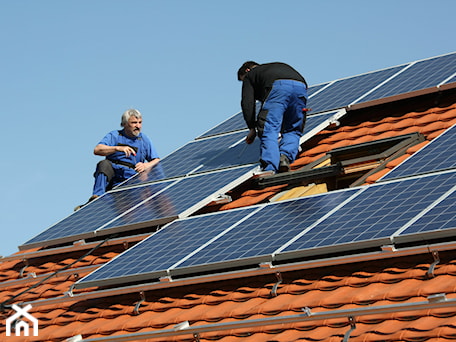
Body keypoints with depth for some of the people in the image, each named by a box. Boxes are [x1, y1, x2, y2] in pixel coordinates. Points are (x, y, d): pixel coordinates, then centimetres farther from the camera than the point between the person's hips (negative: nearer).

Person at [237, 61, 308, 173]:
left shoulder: (249, 75, 31)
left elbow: (247, 103, 17)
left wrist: (252, 128, 20)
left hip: (277, 87, -4)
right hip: (301, 87, 5)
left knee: (269, 131, -8)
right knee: (292, 131, 16)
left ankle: (269, 168, -25)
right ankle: (286, 157, -10)